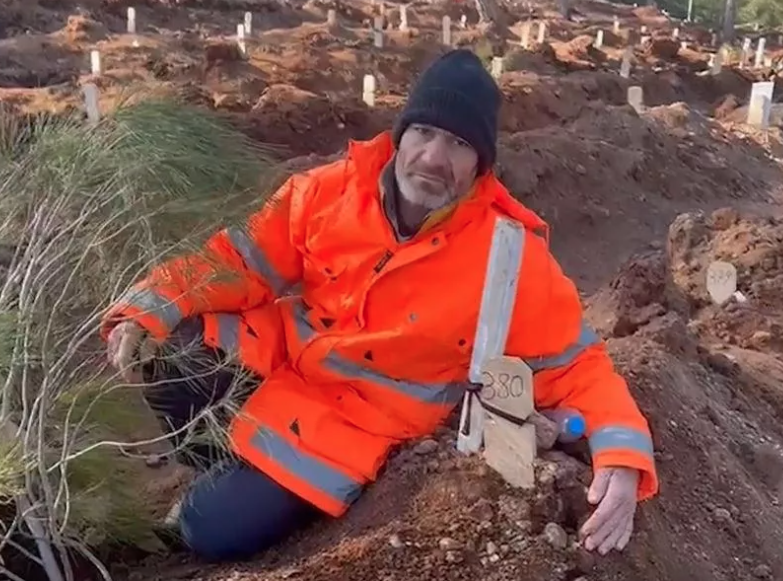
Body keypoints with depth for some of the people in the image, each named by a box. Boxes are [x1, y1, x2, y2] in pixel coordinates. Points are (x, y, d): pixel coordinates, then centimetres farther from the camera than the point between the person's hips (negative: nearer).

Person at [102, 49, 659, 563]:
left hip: (352, 419, -4)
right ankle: (220, 470, 18)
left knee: (217, 530, -14)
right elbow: (242, 260, -3)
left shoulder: (511, 258, -23)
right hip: (274, 354, 4)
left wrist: (622, 458, -33)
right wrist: (148, 310, -14)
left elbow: (575, 363, -16)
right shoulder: (331, 189, -13)